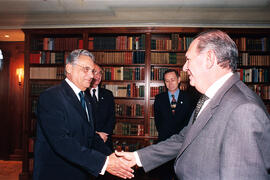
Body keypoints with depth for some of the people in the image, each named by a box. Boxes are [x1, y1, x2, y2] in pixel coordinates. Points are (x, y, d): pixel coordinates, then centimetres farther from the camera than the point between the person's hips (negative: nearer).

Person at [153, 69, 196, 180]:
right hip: (164, 141, 1)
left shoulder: (188, 98, 2)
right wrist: (163, 133, 3)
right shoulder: (159, 98, 6)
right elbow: (157, 120, 10)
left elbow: (190, 119, 2)